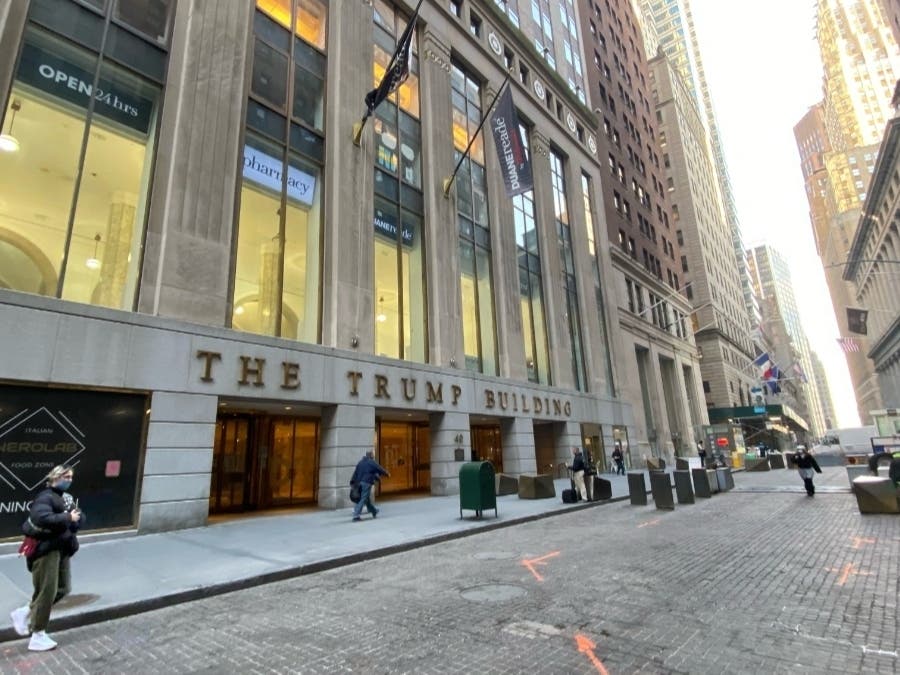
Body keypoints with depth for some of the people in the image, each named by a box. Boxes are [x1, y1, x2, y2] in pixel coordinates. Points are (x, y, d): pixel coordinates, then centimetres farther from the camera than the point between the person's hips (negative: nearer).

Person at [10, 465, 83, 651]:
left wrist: (75, 519, -12)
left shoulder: (66, 497, 11)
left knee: (63, 588, 15)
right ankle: (38, 637, 13)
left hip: (62, 548, 9)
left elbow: (79, 518, 10)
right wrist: (67, 519, -23)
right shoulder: (45, 497, -16)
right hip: (46, 549, -9)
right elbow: (42, 518, -33)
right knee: (47, 592, -1)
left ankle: (25, 613, 31)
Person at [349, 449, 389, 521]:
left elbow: (355, 473, 11)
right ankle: (356, 515, -10)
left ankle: (374, 511, 33)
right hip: (367, 483, -8)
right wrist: (387, 474, 16)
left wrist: (352, 482, 10)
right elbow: (380, 469, 0)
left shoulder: (360, 462, 14)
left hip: (359, 482, 8)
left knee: (367, 499, 18)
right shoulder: (372, 462, -7)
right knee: (363, 499, -6)